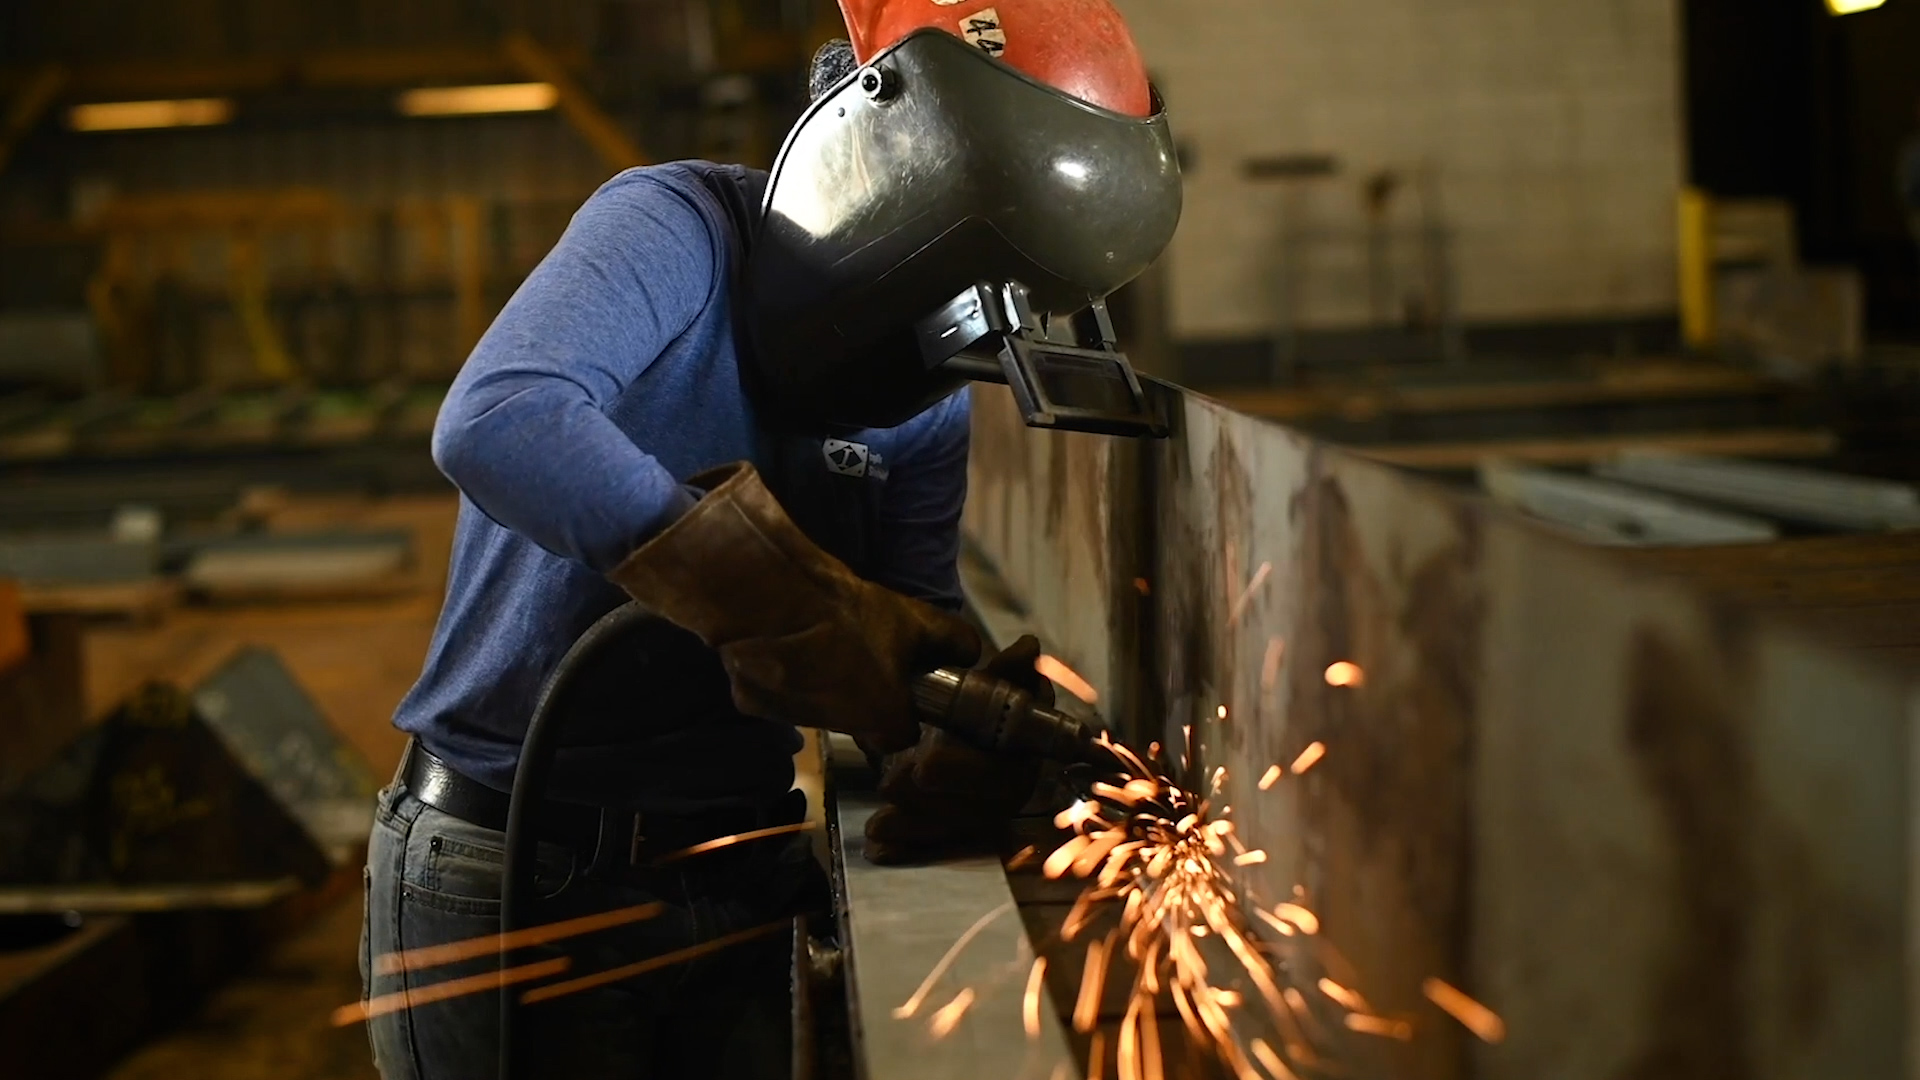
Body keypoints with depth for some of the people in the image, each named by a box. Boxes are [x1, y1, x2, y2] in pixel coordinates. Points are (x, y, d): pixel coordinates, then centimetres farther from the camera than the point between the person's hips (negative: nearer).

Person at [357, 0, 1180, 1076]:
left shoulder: (928, 405, 3)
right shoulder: (677, 230, -17)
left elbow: (912, 647, -1)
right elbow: (497, 422, -35)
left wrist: (959, 756, -25)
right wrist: (778, 600, -38)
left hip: (741, 882, 6)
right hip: (513, 881, -5)